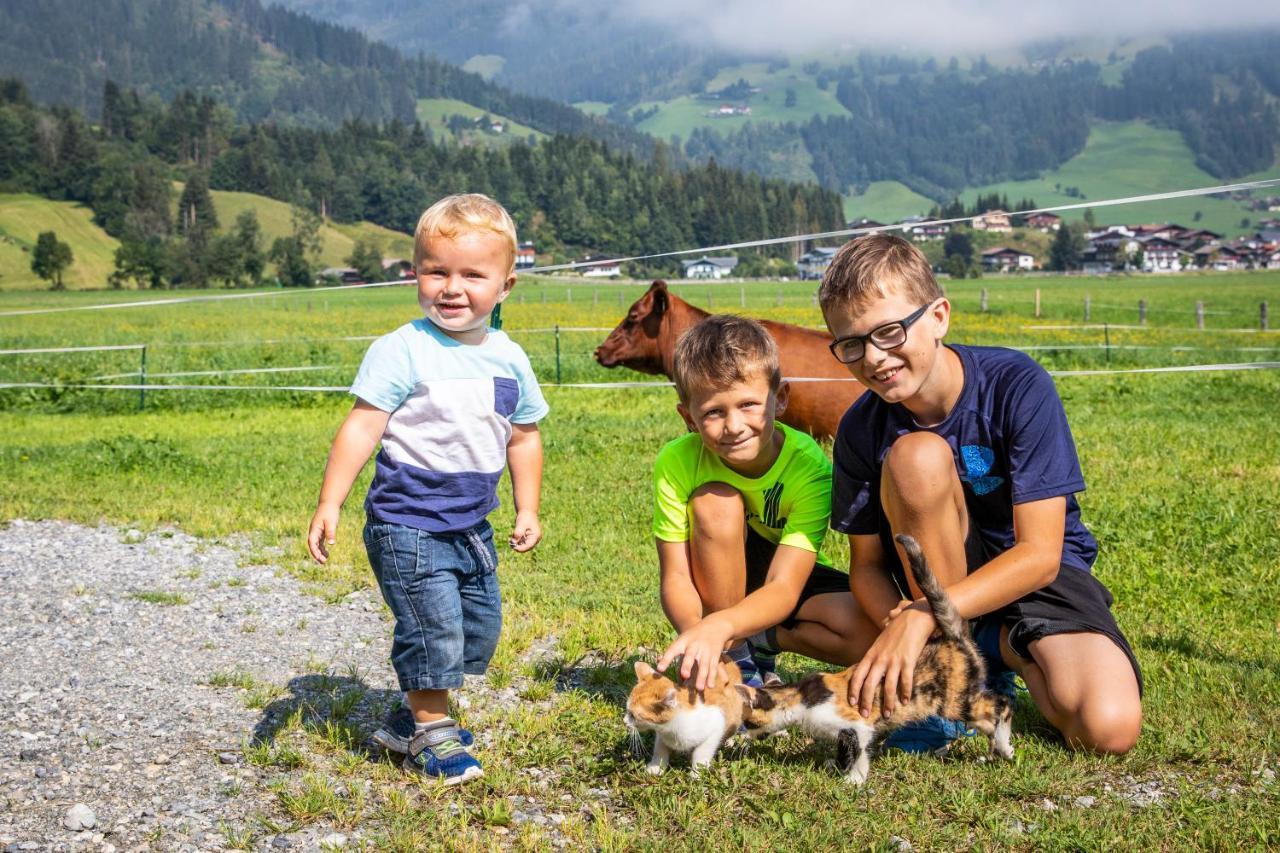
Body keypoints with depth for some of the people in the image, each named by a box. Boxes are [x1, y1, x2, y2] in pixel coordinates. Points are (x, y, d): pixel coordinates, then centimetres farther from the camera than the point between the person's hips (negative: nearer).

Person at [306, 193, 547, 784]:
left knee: (479, 629, 15)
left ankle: (417, 714, 33)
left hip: (472, 527, 7)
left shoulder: (509, 359, 4)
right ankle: (430, 735, 13)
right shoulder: (401, 351, -14)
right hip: (407, 524, -7)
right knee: (433, 630, -7)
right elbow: (361, 427, -16)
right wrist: (329, 503, -20)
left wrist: (528, 509, 14)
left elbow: (524, 437, 15)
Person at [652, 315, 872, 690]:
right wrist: (699, 635, -46)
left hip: (789, 580, 0)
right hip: (718, 585, 0)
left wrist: (720, 625, -53)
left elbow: (784, 587, -34)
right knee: (716, 502, -31)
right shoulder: (676, 464, -24)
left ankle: (758, 641, -3)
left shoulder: (809, 466, -28)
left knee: (866, 629, -29)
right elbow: (675, 578, -24)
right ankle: (732, 656, -17)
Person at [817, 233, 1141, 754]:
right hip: (939, 573, 2)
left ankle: (1007, 651, 4)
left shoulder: (1019, 387, -22)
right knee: (915, 456, -30)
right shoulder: (861, 430, -12)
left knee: (1110, 729, -29)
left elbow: (1040, 554, -24)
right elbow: (866, 565, -4)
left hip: (1039, 575, -1)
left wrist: (921, 617, -35)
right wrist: (901, 626, -28)